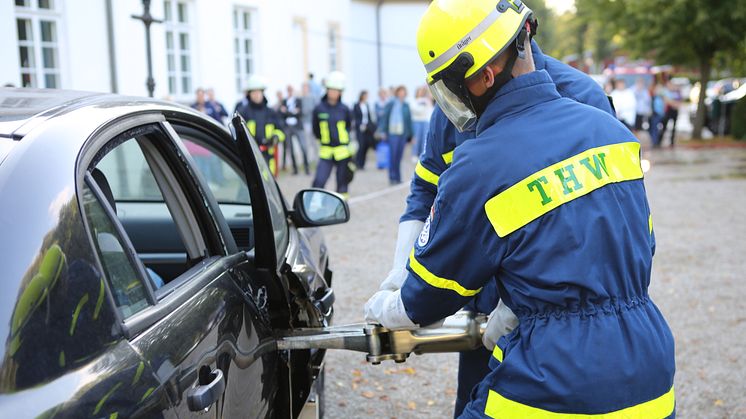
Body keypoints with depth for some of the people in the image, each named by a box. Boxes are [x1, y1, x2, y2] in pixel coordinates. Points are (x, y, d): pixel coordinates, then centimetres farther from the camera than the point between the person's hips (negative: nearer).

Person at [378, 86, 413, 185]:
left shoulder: (406, 106, 10)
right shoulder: (390, 105, 1)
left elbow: (409, 120, 13)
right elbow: (384, 117, 2)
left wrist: (410, 134, 10)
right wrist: (383, 132, -4)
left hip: (403, 134, 3)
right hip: (392, 133, -3)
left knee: (399, 156, 6)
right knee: (393, 156, -6)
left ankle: (397, 178, 13)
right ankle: (392, 177, 2)